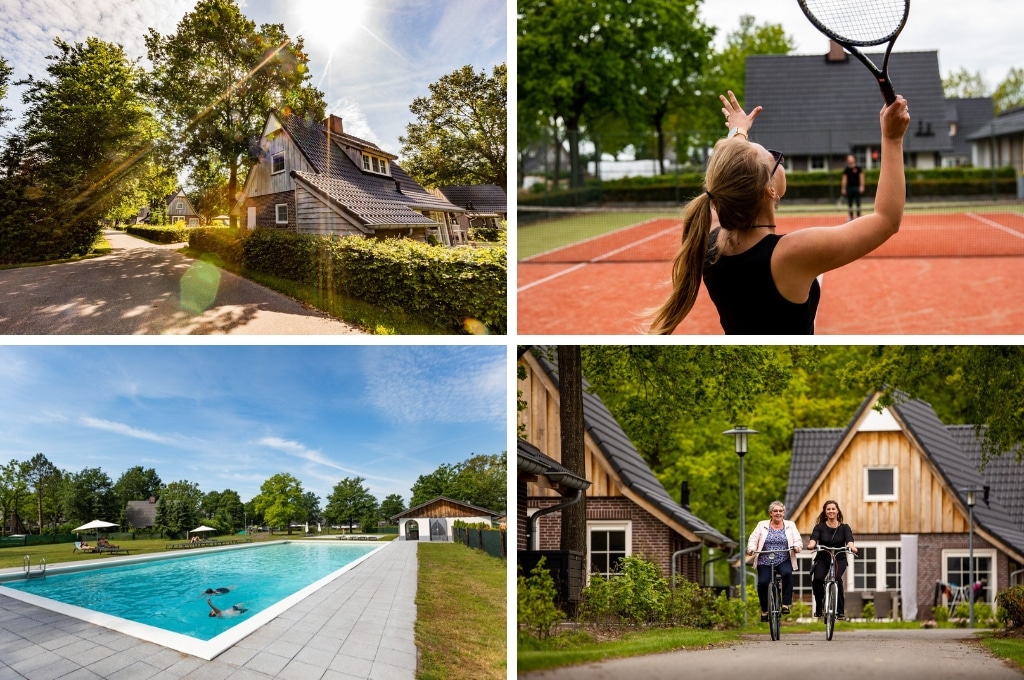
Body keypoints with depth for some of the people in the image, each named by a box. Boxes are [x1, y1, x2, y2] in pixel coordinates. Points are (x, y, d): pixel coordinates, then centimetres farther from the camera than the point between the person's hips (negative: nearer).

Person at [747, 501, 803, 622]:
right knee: (762, 582, -19)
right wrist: (751, 549, -14)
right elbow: (753, 539, 6)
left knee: (787, 573, -31)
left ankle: (786, 604, -23)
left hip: (784, 561, 0)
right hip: (765, 561, 0)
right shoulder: (762, 525, 11)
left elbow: (798, 541, 4)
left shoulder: (790, 525, 12)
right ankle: (764, 610, 3)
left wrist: (796, 547, -18)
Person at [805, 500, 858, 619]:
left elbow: (849, 539, -16)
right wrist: (811, 545, -41)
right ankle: (819, 608, -4)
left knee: (836, 578, -30)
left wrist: (851, 546, -39)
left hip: (839, 559, 0)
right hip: (823, 559, 1)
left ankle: (840, 610, -21)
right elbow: (814, 538, -17)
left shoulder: (844, 527, 3)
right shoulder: (820, 527, 2)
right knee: (817, 579, -26)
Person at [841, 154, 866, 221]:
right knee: (849, 203, 4)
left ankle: (858, 215, 4)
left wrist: (862, 186, -8)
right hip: (849, 187, 3)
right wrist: (843, 188, 5)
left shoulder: (858, 168, 0)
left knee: (858, 202, -2)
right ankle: (851, 216, 11)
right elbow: (844, 179, 9)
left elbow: (861, 177, 0)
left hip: (857, 187, -3)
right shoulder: (846, 169, 7)